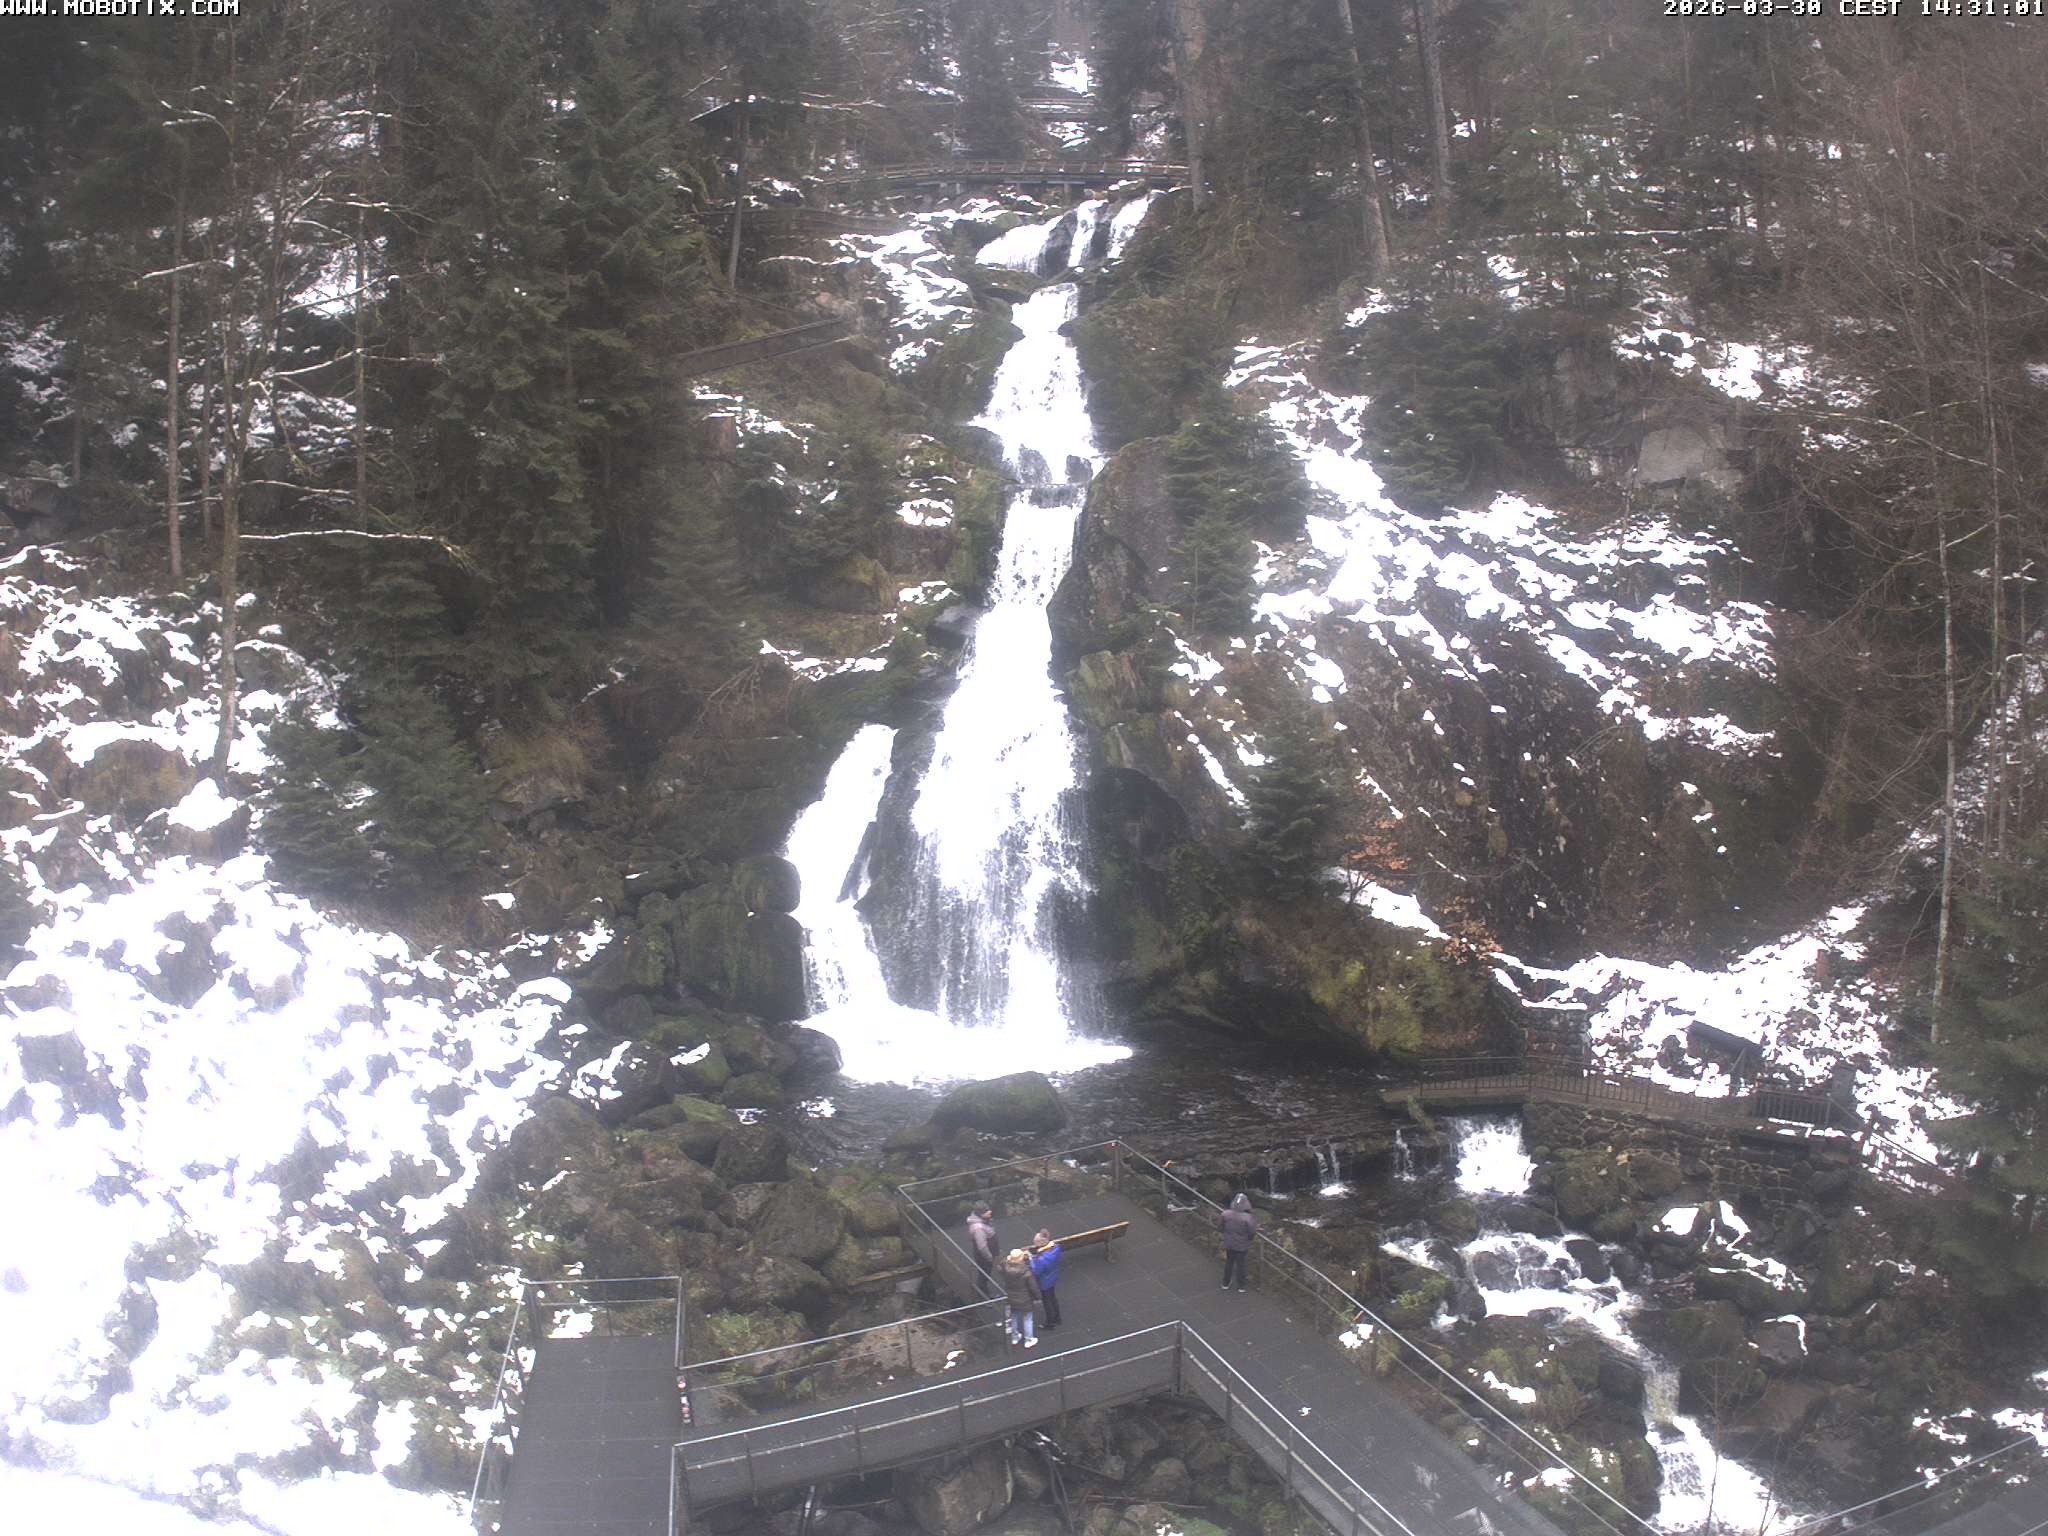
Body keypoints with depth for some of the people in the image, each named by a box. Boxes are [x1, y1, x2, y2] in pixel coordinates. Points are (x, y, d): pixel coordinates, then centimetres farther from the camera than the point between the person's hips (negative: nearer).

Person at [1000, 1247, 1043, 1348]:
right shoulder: (1026, 1271, -31)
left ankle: (1015, 1337, 46)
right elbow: (1033, 1286, -20)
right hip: (1024, 1301, -4)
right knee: (1027, 1319, 18)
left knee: (1013, 1317, 27)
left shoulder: (1005, 1267, -21)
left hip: (1010, 1299, 4)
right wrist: (1036, 1297, -4)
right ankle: (1029, 1341, 33)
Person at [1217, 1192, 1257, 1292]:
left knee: (1228, 1263, 22)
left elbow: (1220, 1225, -2)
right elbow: (1252, 1232, -20)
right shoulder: (1247, 1218, -27)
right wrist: (1254, 1220, -8)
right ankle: (1241, 1286, 29)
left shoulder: (1226, 1214, -17)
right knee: (1240, 1265, 14)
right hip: (1241, 1246, -3)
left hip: (1229, 1245, 3)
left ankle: (1225, 1284, 35)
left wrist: (1219, 1216, 16)